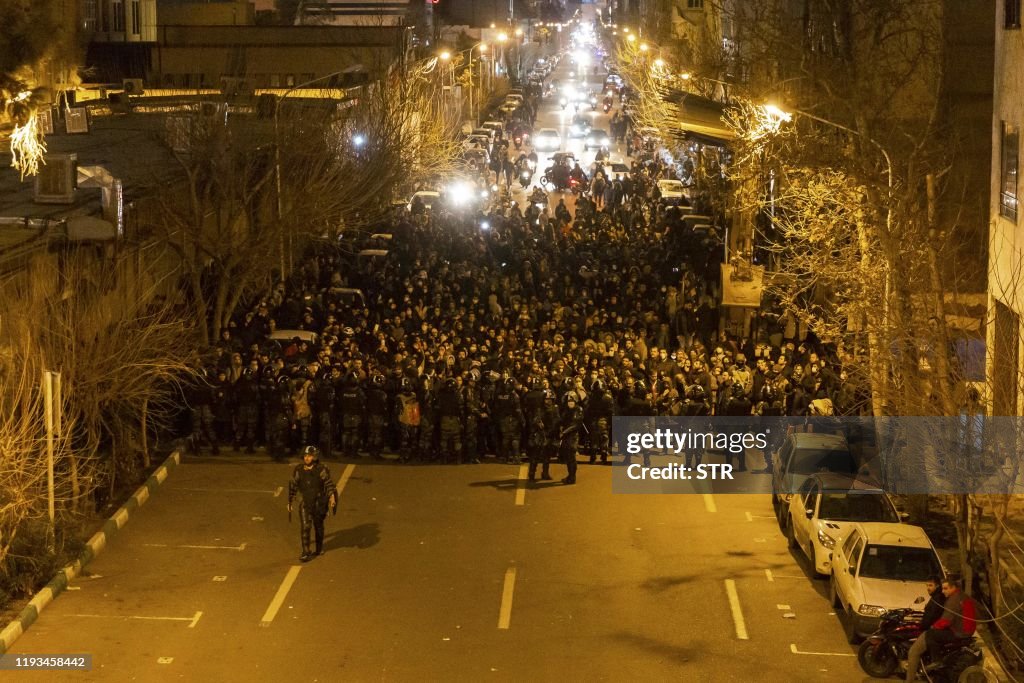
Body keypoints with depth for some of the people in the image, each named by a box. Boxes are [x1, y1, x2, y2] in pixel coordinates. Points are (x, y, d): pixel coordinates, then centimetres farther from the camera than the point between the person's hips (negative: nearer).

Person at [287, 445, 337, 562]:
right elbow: (293, 486, 5)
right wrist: (289, 502, 9)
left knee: (318, 526, 15)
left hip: (319, 503, -1)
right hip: (306, 503, 1)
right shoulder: (299, 469, -3)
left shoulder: (321, 469, -10)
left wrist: (332, 496, -31)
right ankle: (306, 552, -8)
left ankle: (319, 548, 36)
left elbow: (329, 483, -14)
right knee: (305, 526, -12)